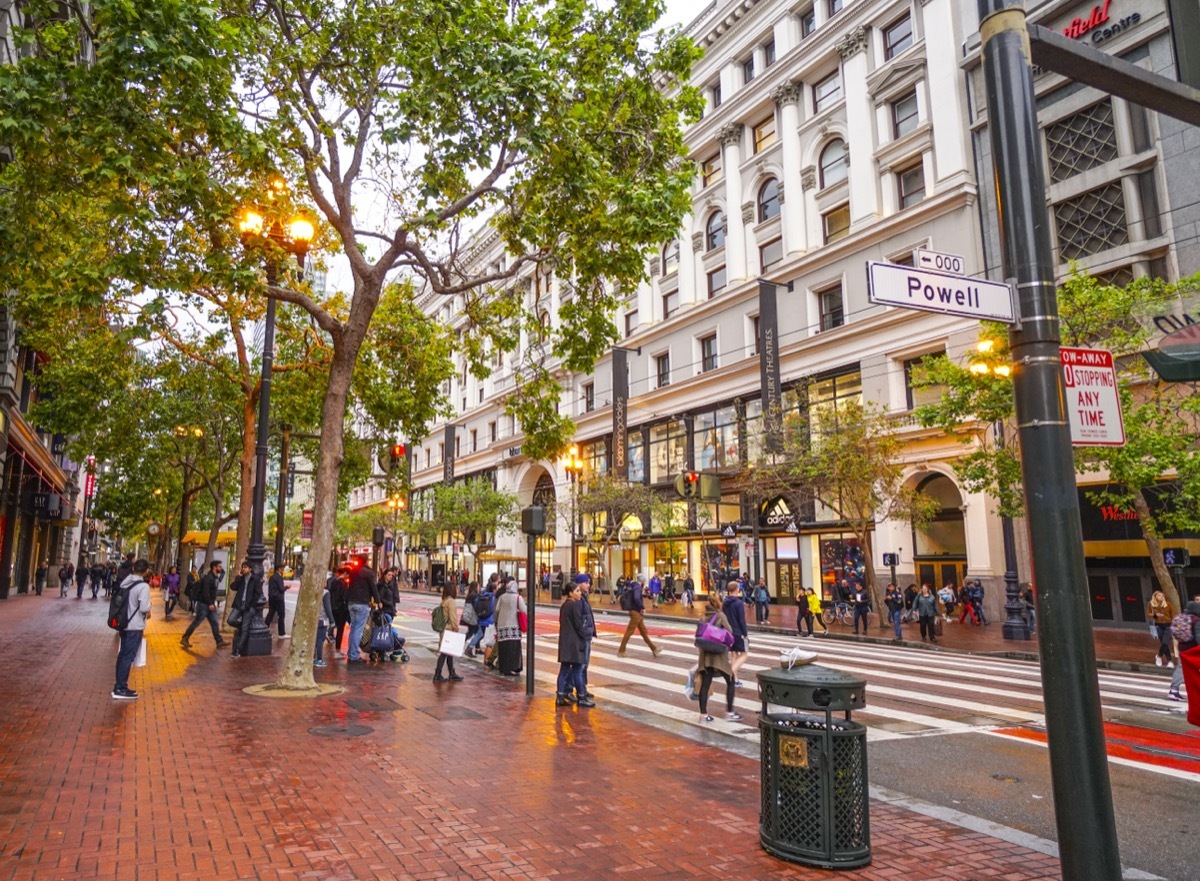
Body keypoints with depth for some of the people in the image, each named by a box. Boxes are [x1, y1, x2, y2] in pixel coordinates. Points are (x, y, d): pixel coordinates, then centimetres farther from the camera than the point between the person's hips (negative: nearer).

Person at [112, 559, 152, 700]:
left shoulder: (125, 582, 4)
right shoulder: (143, 586, -19)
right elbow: (144, 607, -24)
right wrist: (148, 613, -4)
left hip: (124, 623, 7)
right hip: (135, 626, -7)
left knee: (122, 655, 15)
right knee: (128, 657, -1)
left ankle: (119, 686, 23)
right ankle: (120, 689, 2)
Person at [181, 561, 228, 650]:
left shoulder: (214, 577, 11)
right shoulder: (208, 577, -18)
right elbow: (205, 592, -24)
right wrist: (210, 604, -22)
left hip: (210, 604, 9)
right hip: (203, 604, -9)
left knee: (215, 623, 7)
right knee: (196, 622, 0)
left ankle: (219, 641, 8)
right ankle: (185, 639, 13)